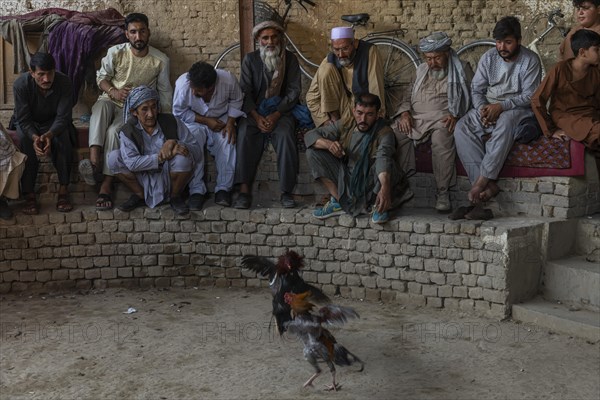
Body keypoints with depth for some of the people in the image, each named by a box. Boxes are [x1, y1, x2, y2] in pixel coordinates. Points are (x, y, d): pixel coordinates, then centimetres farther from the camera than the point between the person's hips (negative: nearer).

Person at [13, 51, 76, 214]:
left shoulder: (64, 82, -24)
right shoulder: (21, 84, -25)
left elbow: (63, 117, -24)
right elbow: (23, 119, -23)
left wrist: (49, 134, -44)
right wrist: (35, 137, -44)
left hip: (54, 123, 0)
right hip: (29, 124, 0)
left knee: (63, 137, -32)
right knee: (25, 139, -33)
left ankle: (63, 189, -26)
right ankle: (28, 193, -28)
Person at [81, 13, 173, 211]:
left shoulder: (161, 60, -4)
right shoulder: (115, 52, -4)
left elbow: (165, 93, 6)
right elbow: (101, 77, 8)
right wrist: (113, 91, -13)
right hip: (112, 100, 1)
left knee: (113, 131, -33)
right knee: (101, 106, -37)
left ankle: (106, 184, -29)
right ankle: (94, 160, -48)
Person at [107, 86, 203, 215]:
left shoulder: (171, 122, -9)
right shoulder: (127, 131, -9)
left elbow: (198, 151, -12)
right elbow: (131, 162, -25)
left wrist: (174, 142, -29)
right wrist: (162, 157, -31)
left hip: (169, 179, -1)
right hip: (144, 180, 1)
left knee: (183, 157, -32)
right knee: (113, 157, -19)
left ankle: (175, 197, -3)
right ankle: (139, 195, 2)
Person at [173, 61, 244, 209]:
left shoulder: (228, 80, -25)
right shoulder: (183, 84, -27)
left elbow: (236, 100, -4)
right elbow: (179, 112, -13)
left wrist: (230, 122, -17)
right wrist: (206, 121, -20)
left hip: (221, 119, 1)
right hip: (194, 121, -1)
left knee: (228, 141, -28)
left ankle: (223, 188, -19)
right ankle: (196, 190, -25)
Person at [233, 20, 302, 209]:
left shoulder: (290, 59, 4)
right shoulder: (250, 59, 6)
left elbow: (294, 91, -2)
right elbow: (245, 91, 1)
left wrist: (276, 115, -15)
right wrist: (256, 117, -15)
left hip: (281, 111, -1)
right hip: (255, 111, 1)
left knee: (285, 136, -31)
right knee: (245, 135, -29)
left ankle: (286, 191, -25)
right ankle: (244, 190, -30)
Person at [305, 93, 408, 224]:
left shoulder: (385, 133, -18)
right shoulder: (344, 125, -4)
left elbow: (383, 158, -39)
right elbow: (310, 135, -3)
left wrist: (385, 188, -57)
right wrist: (328, 144, -26)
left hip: (371, 186, -4)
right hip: (346, 182, 4)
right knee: (313, 152, -9)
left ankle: (379, 206, -9)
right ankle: (338, 202, -6)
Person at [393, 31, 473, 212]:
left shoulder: (462, 69, 12)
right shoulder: (421, 70, 26)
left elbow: (472, 98, 4)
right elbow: (409, 96, 24)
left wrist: (456, 115, -12)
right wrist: (405, 112, 3)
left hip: (442, 118, -4)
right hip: (415, 117, 5)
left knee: (442, 140, -40)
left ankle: (443, 192, -36)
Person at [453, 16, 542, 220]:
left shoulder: (530, 60, -5)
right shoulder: (489, 57, 7)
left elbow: (530, 96, -11)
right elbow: (476, 89, 8)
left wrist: (501, 106, -24)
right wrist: (483, 108, -14)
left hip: (518, 109, -4)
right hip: (488, 107, 4)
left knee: (505, 121, -41)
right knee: (462, 128, -26)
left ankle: (481, 181, -41)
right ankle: (488, 186, -36)